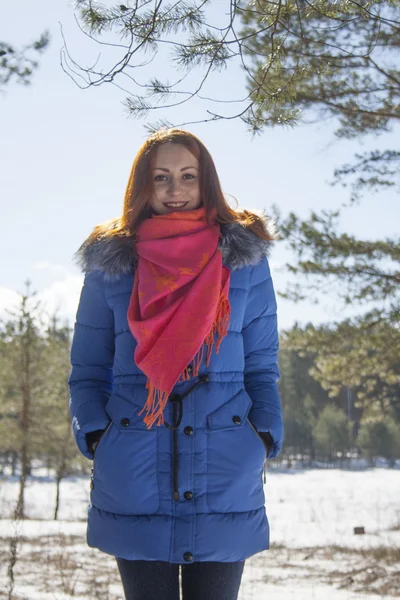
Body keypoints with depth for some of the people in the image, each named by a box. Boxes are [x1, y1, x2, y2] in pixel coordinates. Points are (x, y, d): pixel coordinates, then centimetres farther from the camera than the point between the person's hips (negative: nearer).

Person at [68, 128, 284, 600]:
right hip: (134, 473, 0)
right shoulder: (109, 263, 8)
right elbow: (87, 369, 10)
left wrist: (263, 438, -1)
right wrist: (95, 437, -3)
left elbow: (261, 365, 10)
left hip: (226, 474, 0)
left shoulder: (245, 257, 9)